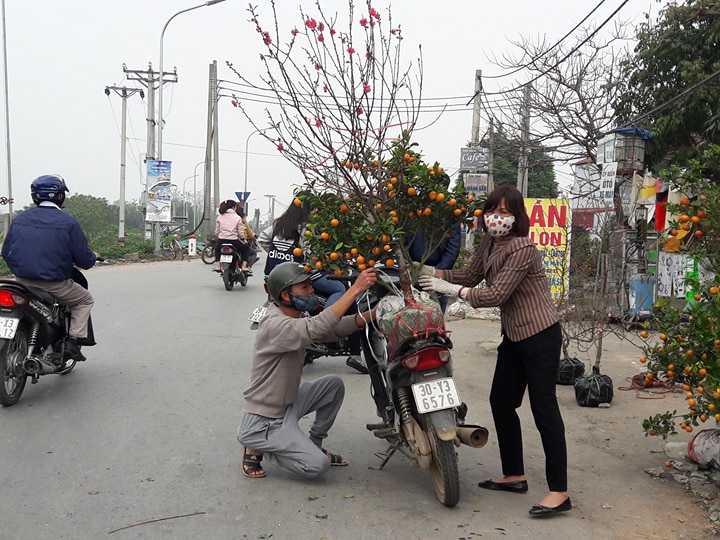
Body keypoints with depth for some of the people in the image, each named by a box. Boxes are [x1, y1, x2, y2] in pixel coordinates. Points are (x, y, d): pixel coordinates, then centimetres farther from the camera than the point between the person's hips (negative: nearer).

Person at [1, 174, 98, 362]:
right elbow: (84, 259, -8)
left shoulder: (20, 218, 4)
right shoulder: (68, 222, -10)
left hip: (22, 282, 5)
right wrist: (93, 257, 15)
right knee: (85, 300, 19)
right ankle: (74, 339, 2)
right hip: (54, 284, -5)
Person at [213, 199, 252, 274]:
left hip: (221, 241, 2)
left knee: (217, 248, 37)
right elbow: (240, 232, -3)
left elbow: (216, 232, 6)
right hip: (234, 241, -2)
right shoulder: (238, 218, -2)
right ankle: (244, 266, 8)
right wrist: (244, 240, 16)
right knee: (246, 249, 24)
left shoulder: (220, 217, 5)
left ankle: (218, 265, 22)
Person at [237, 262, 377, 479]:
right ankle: (256, 449, 3)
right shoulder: (275, 325, -27)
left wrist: (375, 313, -18)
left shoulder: (295, 318, 4)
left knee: (334, 384, 3)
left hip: (287, 405, 9)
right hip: (261, 422, -9)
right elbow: (317, 327, -42)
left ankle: (315, 444, 16)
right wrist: (355, 289, -42)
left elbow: (335, 328, -4)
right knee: (318, 465, -15)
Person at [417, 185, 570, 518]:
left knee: (543, 409, -7)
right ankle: (514, 475, 27)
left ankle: (559, 492, 0)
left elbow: (496, 295, -25)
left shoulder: (521, 248, -21)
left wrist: (449, 289, -20)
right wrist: (430, 272, -1)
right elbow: (470, 276, 10)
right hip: (513, 336, 9)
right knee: (501, 402, 13)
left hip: (540, 336, -9)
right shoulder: (489, 243, 6)